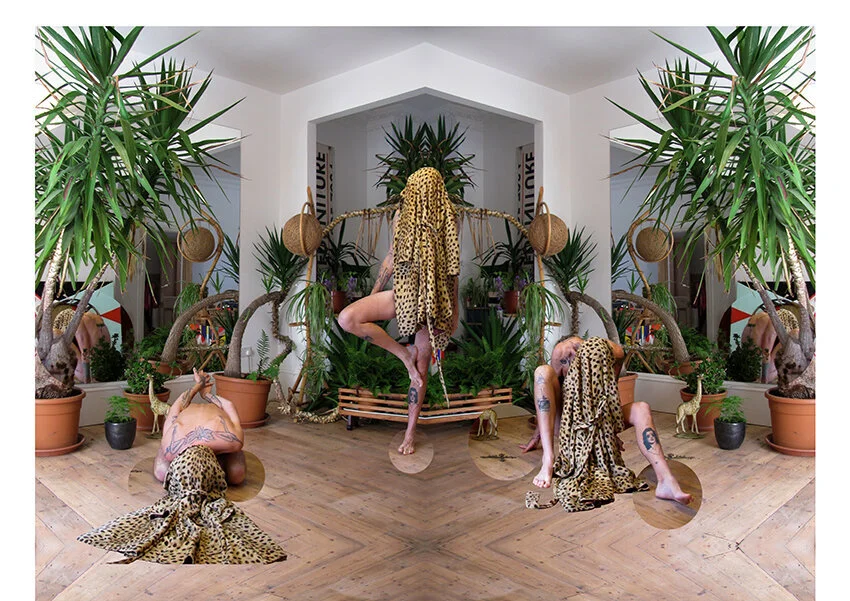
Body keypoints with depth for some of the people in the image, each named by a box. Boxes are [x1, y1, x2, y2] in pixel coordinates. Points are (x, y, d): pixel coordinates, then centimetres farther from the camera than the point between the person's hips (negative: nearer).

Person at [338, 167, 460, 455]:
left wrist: (454, 309, 4)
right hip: (403, 291, 3)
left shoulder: (448, 220, -7)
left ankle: (410, 433, 19)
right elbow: (392, 258, 9)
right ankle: (404, 354, -3)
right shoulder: (402, 215, -1)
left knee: (421, 366, 4)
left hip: (434, 298, -2)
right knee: (346, 318, -18)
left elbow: (453, 268, 1)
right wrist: (374, 293, 11)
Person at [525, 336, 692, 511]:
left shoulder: (615, 352, -18)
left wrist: (611, 432, 6)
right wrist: (538, 435, -5)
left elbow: (609, 393, -1)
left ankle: (667, 482, -36)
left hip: (598, 418, 2)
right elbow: (546, 398, -11)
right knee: (543, 371, -30)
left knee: (641, 409, -22)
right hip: (566, 414, -2)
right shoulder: (565, 350, -24)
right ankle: (548, 459, -42)